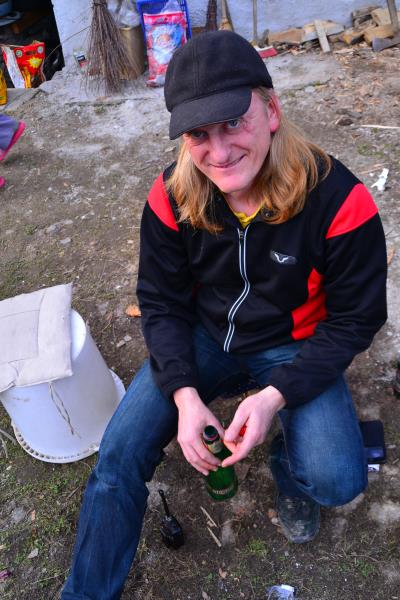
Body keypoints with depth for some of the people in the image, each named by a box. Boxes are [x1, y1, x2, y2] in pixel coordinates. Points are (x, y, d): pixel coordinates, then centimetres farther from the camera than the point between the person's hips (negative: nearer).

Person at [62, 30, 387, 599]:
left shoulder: (338, 200, -23)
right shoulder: (172, 196, -16)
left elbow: (354, 319, -13)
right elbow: (161, 301, -5)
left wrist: (276, 394, -24)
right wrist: (184, 393, -18)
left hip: (293, 348, -1)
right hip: (202, 337, 2)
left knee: (337, 481, -21)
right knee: (118, 456, -10)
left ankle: (288, 468, 19)